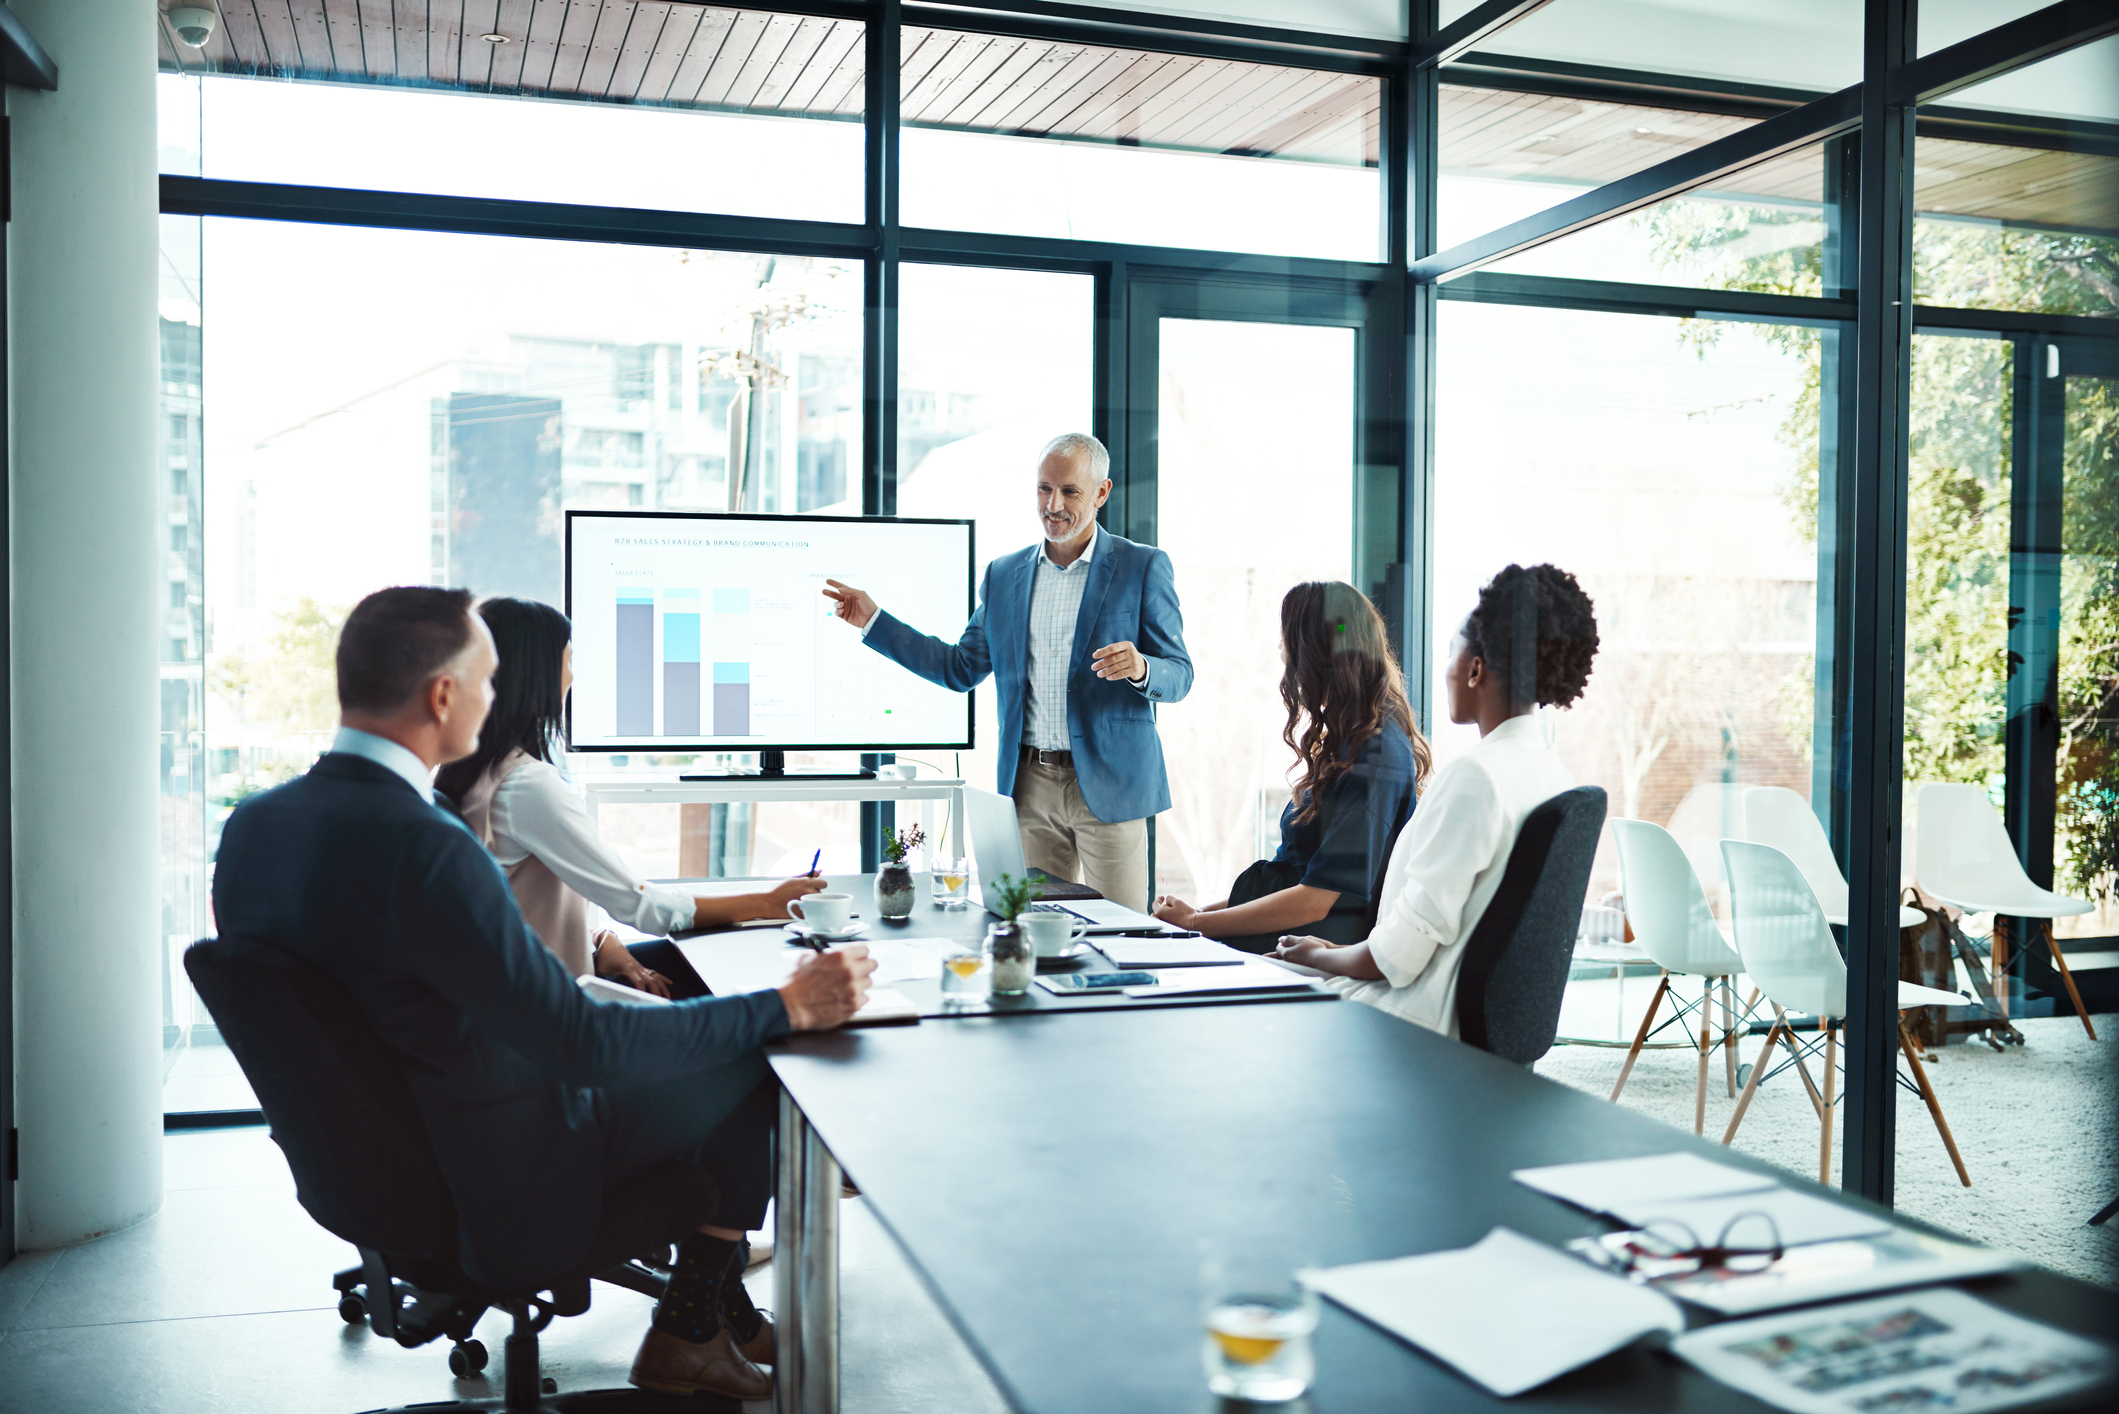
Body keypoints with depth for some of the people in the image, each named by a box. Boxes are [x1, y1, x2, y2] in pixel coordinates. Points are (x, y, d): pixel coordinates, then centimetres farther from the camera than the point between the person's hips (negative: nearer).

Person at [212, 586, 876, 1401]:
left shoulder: (251, 824, -4)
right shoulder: (425, 849, -32)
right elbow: (583, 1045, -29)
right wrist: (789, 1006, -21)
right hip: (496, 1191, -9)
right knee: (757, 1068, 4)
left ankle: (721, 1297, 31)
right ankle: (689, 1327, 22)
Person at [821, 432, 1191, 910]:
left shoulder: (1143, 567, -1)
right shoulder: (1004, 574, 12)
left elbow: (1179, 676, -1)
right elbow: (961, 669, 17)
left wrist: (1140, 668, -24)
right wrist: (873, 620, 13)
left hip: (1109, 784, -4)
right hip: (1030, 787, 4)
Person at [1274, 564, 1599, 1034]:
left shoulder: (1470, 777, -22)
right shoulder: (1556, 776, 7)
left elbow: (1404, 948, -21)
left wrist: (1320, 957, -1)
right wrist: (1340, 953, 16)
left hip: (1438, 1018, -9)